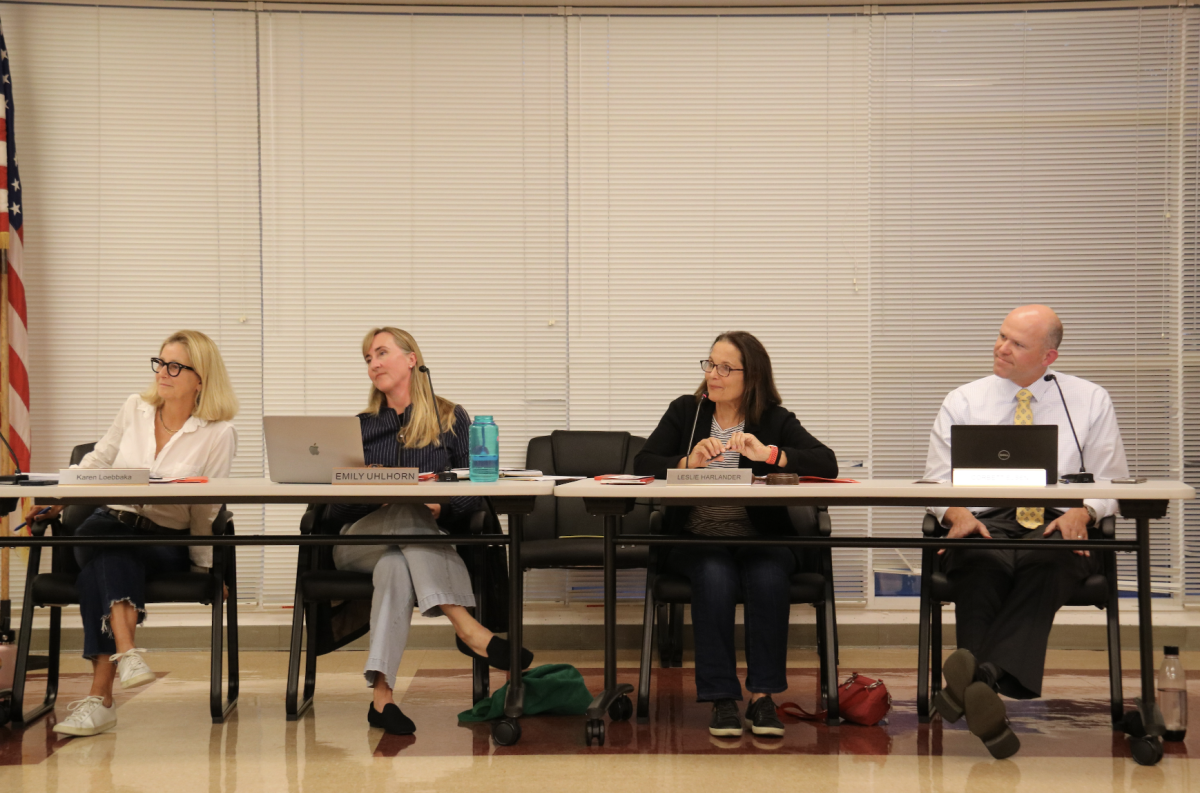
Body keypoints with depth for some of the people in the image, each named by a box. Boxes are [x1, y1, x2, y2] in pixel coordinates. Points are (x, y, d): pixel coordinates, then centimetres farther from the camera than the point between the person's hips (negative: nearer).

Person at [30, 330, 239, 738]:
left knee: (102, 565, -34)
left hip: (168, 542, -3)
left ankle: (99, 696, -38)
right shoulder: (135, 409, 10)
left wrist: (206, 567, -5)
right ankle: (127, 652, -51)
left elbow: (207, 510, -1)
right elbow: (97, 461, 21)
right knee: (95, 533, -35)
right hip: (113, 524, 3)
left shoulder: (219, 433, -1)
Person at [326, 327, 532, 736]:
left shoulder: (451, 419, 12)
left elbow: (473, 491, 2)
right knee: (406, 514, -36)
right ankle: (467, 627, -50)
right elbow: (335, 505, 8)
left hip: (423, 539, -1)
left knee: (395, 563, -39)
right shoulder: (361, 426, 19)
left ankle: (382, 694, -48)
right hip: (359, 540, 1)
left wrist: (441, 509, -21)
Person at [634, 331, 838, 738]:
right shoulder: (685, 411, 11)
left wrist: (768, 454, -22)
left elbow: (827, 464, -9)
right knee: (715, 576, -33)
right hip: (696, 540, 0)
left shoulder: (775, 420, 6)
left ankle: (762, 695, -23)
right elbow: (643, 463, 1)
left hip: (760, 539, 0)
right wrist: (688, 462, -17)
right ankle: (722, 698, -27)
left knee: (768, 577, -33)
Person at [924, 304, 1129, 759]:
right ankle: (985, 699, -54)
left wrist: (1082, 513, -11)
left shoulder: (1091, 401, 17)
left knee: (1045, 568, -38)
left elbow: (1111, 481, 12)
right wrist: (959, 514, -11)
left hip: (1059, 526, 0)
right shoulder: (961, 403, 17)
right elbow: (937, 480, 12)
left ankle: (979, 677, -57)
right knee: (981, 568, -37)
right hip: (985, 523, 1)